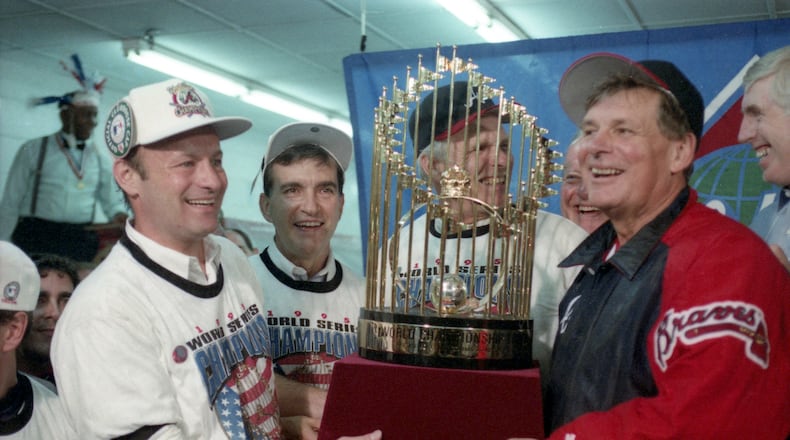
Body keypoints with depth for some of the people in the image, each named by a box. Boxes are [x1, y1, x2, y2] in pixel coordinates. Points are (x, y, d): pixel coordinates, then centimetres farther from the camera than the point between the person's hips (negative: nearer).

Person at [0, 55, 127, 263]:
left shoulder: (100, 159, 10)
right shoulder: (34, 150, 2)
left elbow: (113, 202, 16)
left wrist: (121, 218, -7)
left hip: (82, 244, 3)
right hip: (35, 239, -2)